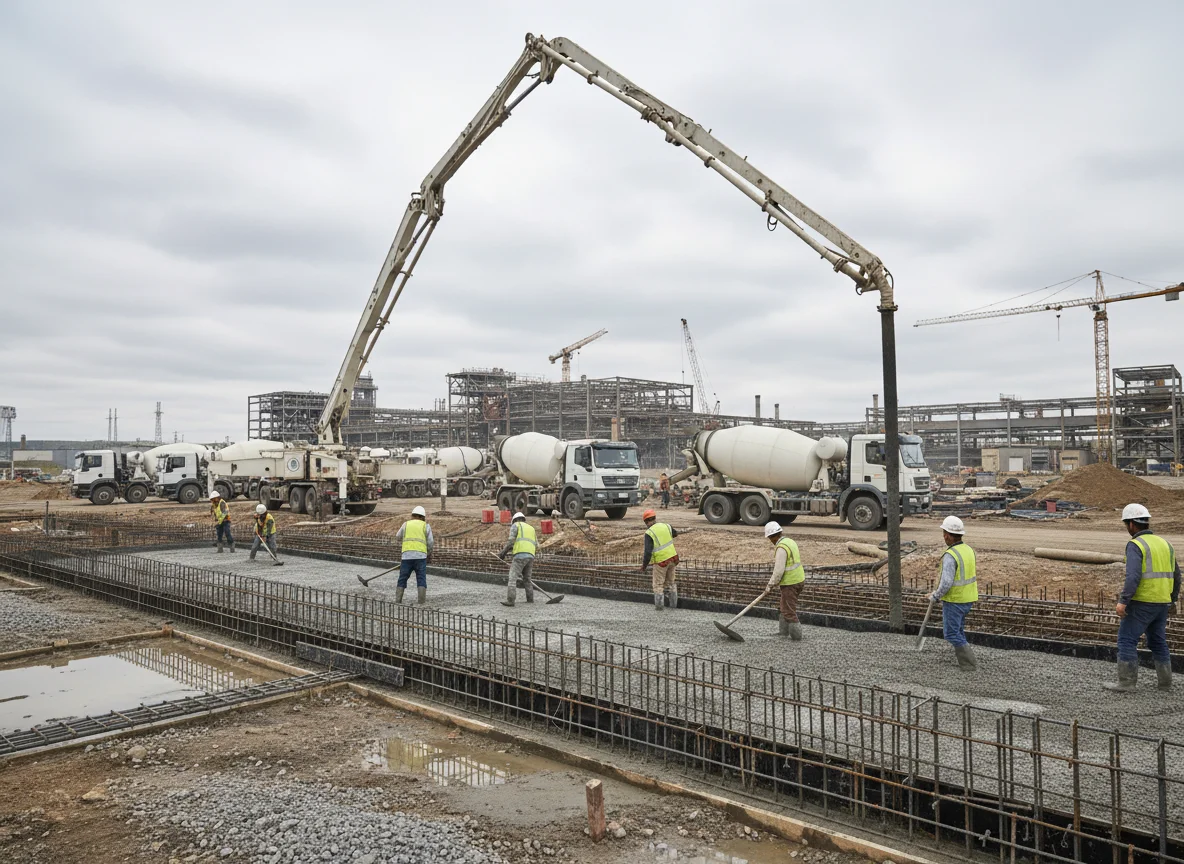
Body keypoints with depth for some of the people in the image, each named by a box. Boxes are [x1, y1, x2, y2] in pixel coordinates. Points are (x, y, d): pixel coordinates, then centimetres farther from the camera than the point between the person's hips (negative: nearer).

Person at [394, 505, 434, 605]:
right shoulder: (426, 526, 10)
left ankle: (397, 602, 2)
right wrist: (429, 552, 26)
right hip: (420, 556, -1)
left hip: (406, 555, 1)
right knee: (421, 581, -1)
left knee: (402, 580, 8)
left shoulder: (406, 524, 14)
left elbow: (397, 537, 27)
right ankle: (422, 603, -11)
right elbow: (430, 543, 6)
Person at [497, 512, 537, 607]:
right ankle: (530, 599, 17)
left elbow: (511, 541, -3)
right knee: (527, 579, 21)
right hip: (530, 556, 6)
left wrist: (503, 552, 7)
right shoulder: (531, 528, 30)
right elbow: (536, 547, 24)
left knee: (512, 578, -7)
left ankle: (510, 600, -15)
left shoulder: (515, 525, 11)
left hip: (520, 554, -6)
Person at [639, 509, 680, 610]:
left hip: (661, 561, -5)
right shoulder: (666, 526, 0)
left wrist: (644, 566, -8)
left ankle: (659, 605, 14)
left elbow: (648, 552, -19)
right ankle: (673, 603, 28)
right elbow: (675, 534, 24)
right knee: (670, 582, 21)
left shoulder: (649, 533, -16)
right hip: (672, 558, 5)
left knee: (658, 584, 12)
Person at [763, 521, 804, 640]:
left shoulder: (781, 548, -21)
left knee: (789, 610, 0)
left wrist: (771, 584, -9)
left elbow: (778, 571, -23)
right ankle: (783, 631, 32)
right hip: (799, 580, 10)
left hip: (790, 584, -10)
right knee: (785, 607, 22)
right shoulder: (790, 542, 9)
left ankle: (796, 636, 6)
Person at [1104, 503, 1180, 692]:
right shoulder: (1164, 544, 11)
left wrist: (1123, 602, -24)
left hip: (1141, 602, -8)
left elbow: (1133, 576, -24)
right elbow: (1175, 575, 17)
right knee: (1158, 641, 20)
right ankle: (1164, 680, 26)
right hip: (1161, 603, 8)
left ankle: (1126, 681, -3)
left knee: (1127, 640, -3)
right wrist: (1172, 600, 27)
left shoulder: (1135, 545, -14)